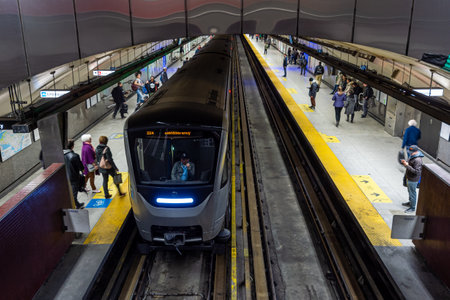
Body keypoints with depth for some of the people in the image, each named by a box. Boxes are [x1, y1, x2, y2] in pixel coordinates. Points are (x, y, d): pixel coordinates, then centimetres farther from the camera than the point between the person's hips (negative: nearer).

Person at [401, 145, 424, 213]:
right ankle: (410, 202, 46)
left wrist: (407, 165, -32)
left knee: (412, 193, 5)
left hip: (413, 180, -9)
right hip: (409, 178, 9)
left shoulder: (417, 160, -29)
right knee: (410, 191, 26)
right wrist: (404, 162, -5)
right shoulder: (412, 156, 1)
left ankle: (412, 208, 19)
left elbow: (416, 171, -31)